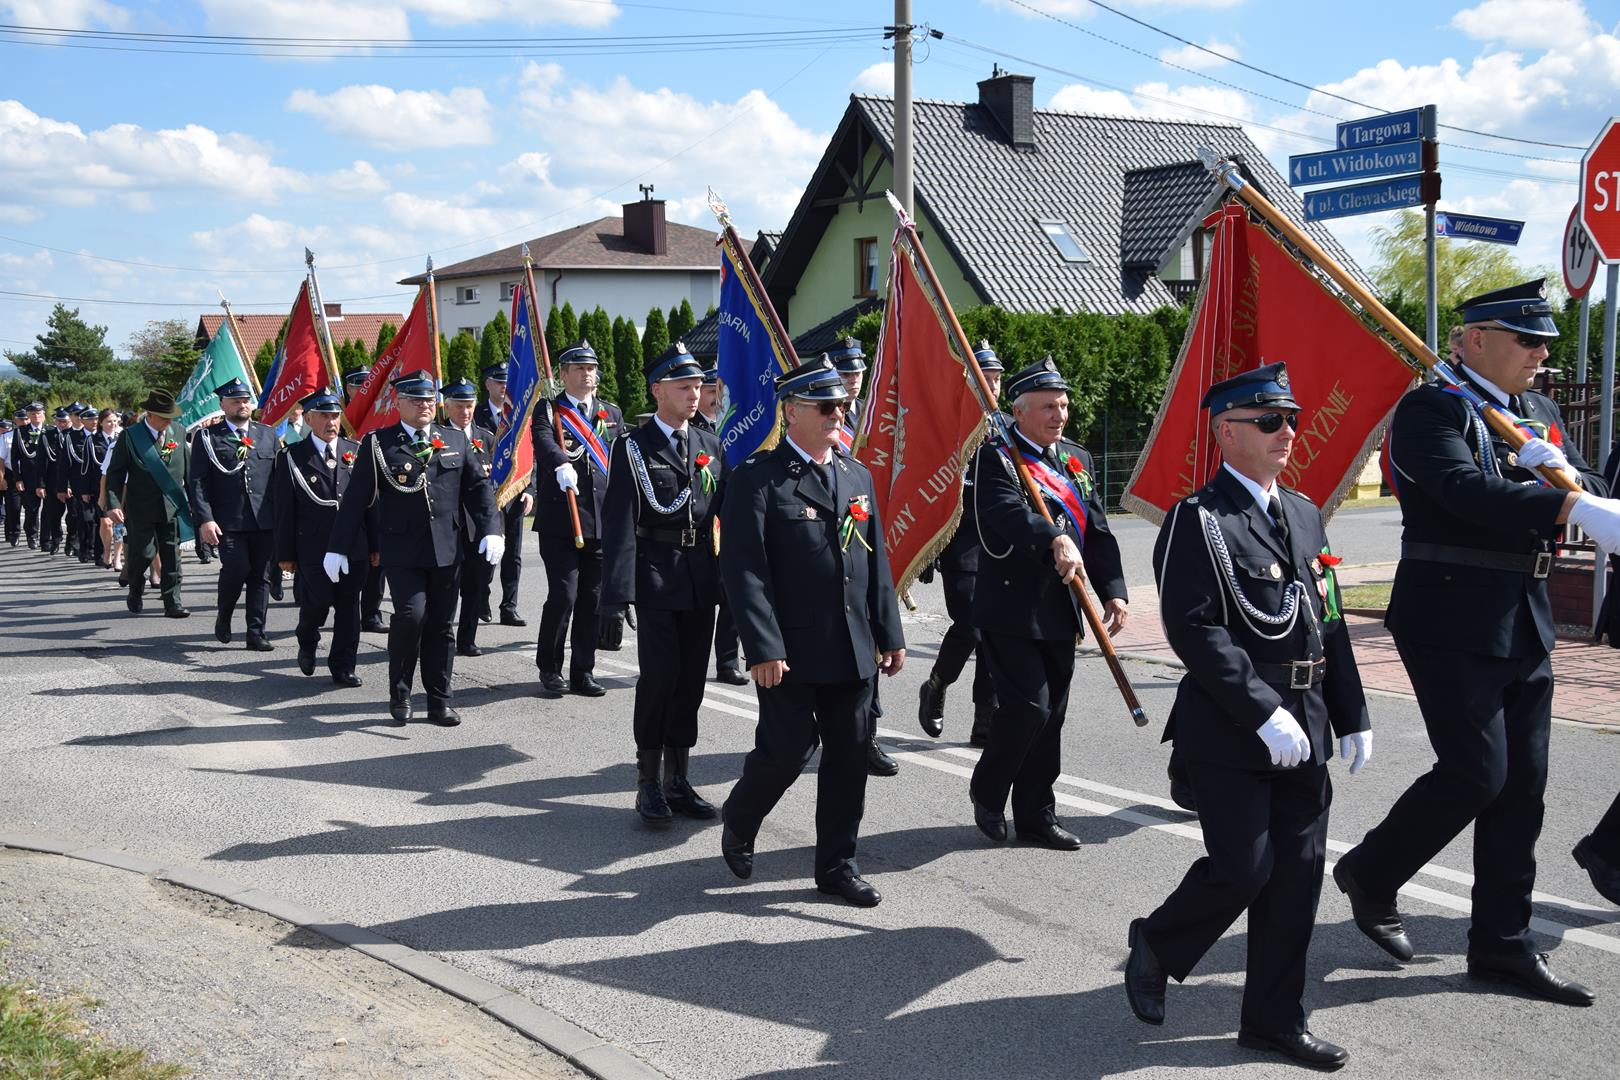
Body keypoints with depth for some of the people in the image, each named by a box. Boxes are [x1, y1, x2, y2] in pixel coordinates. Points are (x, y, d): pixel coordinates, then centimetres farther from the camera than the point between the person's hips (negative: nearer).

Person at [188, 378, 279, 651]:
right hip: (228, 522, -3)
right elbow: (198, 482, -1)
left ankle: (256, 633, 10)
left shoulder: (268, 435, 13)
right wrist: (205, 519, -11)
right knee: (236, 570, -13)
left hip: (265, 522, 3)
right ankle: (223, 618, 14)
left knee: (261, 576, 3)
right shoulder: (207, 437, 4)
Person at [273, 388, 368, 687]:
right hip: (313, 548, -3)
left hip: (354, 547, 3)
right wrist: (285, 553, -2)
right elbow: (284, 509, 1)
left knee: (349, 607, 5)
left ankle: (343, 668, 15)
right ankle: (308, 644, 26)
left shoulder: (356, 452, 8)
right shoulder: (292, 457, 1)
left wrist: (375, 544, 6)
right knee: (316, 603, -6)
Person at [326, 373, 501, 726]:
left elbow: (478, 486, 11)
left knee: (441, 626, 7)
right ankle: (399, 694, 3)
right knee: (411, 614, -17)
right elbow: (355, 499, 1)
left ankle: (439, 701, 17)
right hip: (402, 553, -3)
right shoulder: (378, 444, 1)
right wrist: (337, 548, 0)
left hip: (447, 551, 3)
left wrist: (490, 530, -3)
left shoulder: (456, 441, 11)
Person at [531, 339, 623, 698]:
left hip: (603, 522, 4)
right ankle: (549, 669, 10)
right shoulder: (547, 411, 2)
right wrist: (561, 464, -40)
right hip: (560, 523, -4)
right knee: (563, 596, -8)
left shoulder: (612, 413, 17)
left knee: (593, 600, 7)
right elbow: (543, 442, -19)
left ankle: (583, 672, 17)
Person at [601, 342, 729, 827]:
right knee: (660, 674, -9)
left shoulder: (709, 443, 12)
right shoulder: (633, 446, -4)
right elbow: (619, 525, -9)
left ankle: (678, 780, 19)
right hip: (656, 575, -5)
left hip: (702, 578, 5)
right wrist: (616, 595, -17)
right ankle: (649, 783, 4)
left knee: (692, 678, 9)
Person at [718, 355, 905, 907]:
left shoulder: (857, 476, 13)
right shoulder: (758, 479, -8)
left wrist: (890, 634, 12)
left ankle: (836, 863, 21)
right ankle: (738, 822, 26)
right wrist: (763, 649, -19)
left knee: (849, 755, 8)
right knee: (787, 748, -3)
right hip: (791, 652, -6)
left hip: (854, 650, 6)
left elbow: (876, 561, 16)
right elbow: (744, 569, -13)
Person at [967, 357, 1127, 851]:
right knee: (1027, 706, -12)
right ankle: (987, 792, 13)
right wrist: (1055, 539, -41)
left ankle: (1036, 816, 21)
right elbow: (1007, 513, -27)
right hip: (1011, 610, -7)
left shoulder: (1078, 459, 14)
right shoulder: (996, 458, -8)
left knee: (1050, 714, 10)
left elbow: (1098, 531, 10)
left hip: (1059, 612, 7)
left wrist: (1114, 591, -1)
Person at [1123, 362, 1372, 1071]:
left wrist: (1351, 718, 13)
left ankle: (1274, 1018, 20)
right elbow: (1195, 631, -18)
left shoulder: (1304, 513, 14)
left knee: (1298, 872, 7)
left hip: (1302, 733, 7)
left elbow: (1330, 623, 17)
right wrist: (1265, 714, -21)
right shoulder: (1199, 519, -10)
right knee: (1242, 867, -7)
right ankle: (1156, 945, 21)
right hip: (1230, 733, -7)